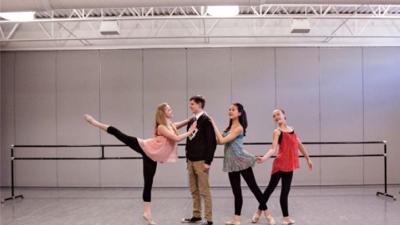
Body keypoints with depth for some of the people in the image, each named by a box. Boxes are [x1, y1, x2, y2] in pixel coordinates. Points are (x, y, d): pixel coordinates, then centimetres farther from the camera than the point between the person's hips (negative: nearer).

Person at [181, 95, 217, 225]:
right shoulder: (191, 121, 14)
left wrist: (208, 161, -17)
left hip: (201, 161, -8)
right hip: (191, 160, 8)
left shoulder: (206, 120, -10)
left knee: (204, 190, -2)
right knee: (194, 190, 13)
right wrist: (187, 158, 16)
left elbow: (211, 142, -14)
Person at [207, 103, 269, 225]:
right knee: (236, 191, 11)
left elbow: (222, 140, -21)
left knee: (253, 186, -1)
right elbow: (219, 141, 6)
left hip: (241, 160, -8)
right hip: (232, 162, 8)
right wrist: (213, 125, 0)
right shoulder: (230, 127, 12)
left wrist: (214, 124, -16)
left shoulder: (239, 128, -15)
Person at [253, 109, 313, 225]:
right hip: (280, 164, -5)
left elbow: (300, 145, 21)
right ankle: (259, 211, 15)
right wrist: (263, 158, -35)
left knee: (285, 191, 10)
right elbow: (273, 149, -18)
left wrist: (308, 158, 26)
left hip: (289, 165, 5)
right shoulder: (277, 132, -6)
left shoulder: (292, 129, 12)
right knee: (271, 187, 0)